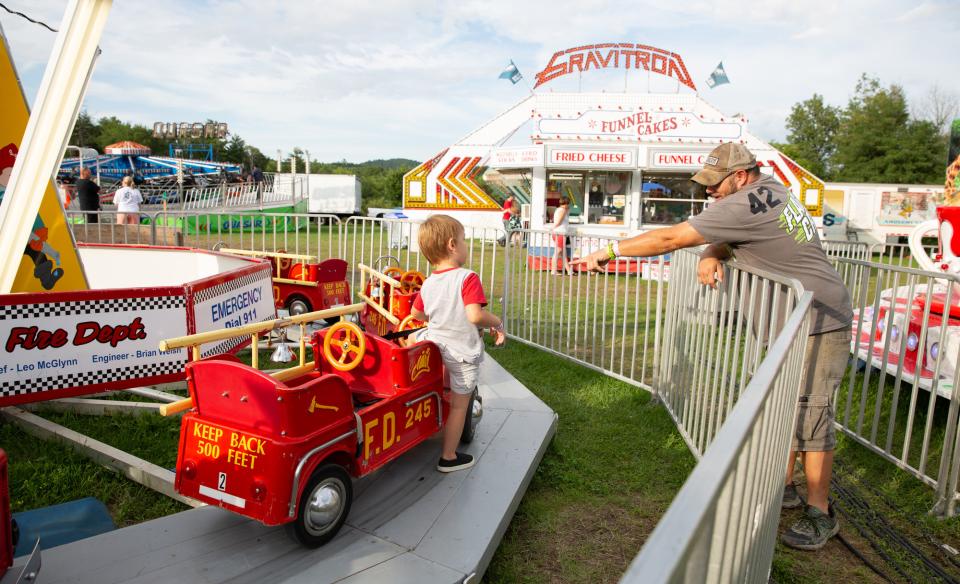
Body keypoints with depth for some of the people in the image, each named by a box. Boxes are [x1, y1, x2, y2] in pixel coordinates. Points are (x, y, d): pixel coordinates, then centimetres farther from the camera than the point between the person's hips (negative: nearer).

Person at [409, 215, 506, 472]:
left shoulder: (428, 284, 0)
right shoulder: (467, 278, -22)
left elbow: (416, 313, 15)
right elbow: (475, 315, -32)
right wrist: (497, 323, -15)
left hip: (436, 343, 6)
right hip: (463, 353, -6)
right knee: (458, 405, 9)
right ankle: (449, 457, 21)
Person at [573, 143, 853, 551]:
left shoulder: (747, 205, -23)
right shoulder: (771, 190, 7)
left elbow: (670, 238, -21)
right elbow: (729, 239, 12)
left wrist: (610, 251, -14)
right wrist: (710, 256, -12)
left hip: (818, 323, -10)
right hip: (792, 323, 10)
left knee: (810, 414, -5)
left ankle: (820, 514, 7)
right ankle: (784, 488, 27)